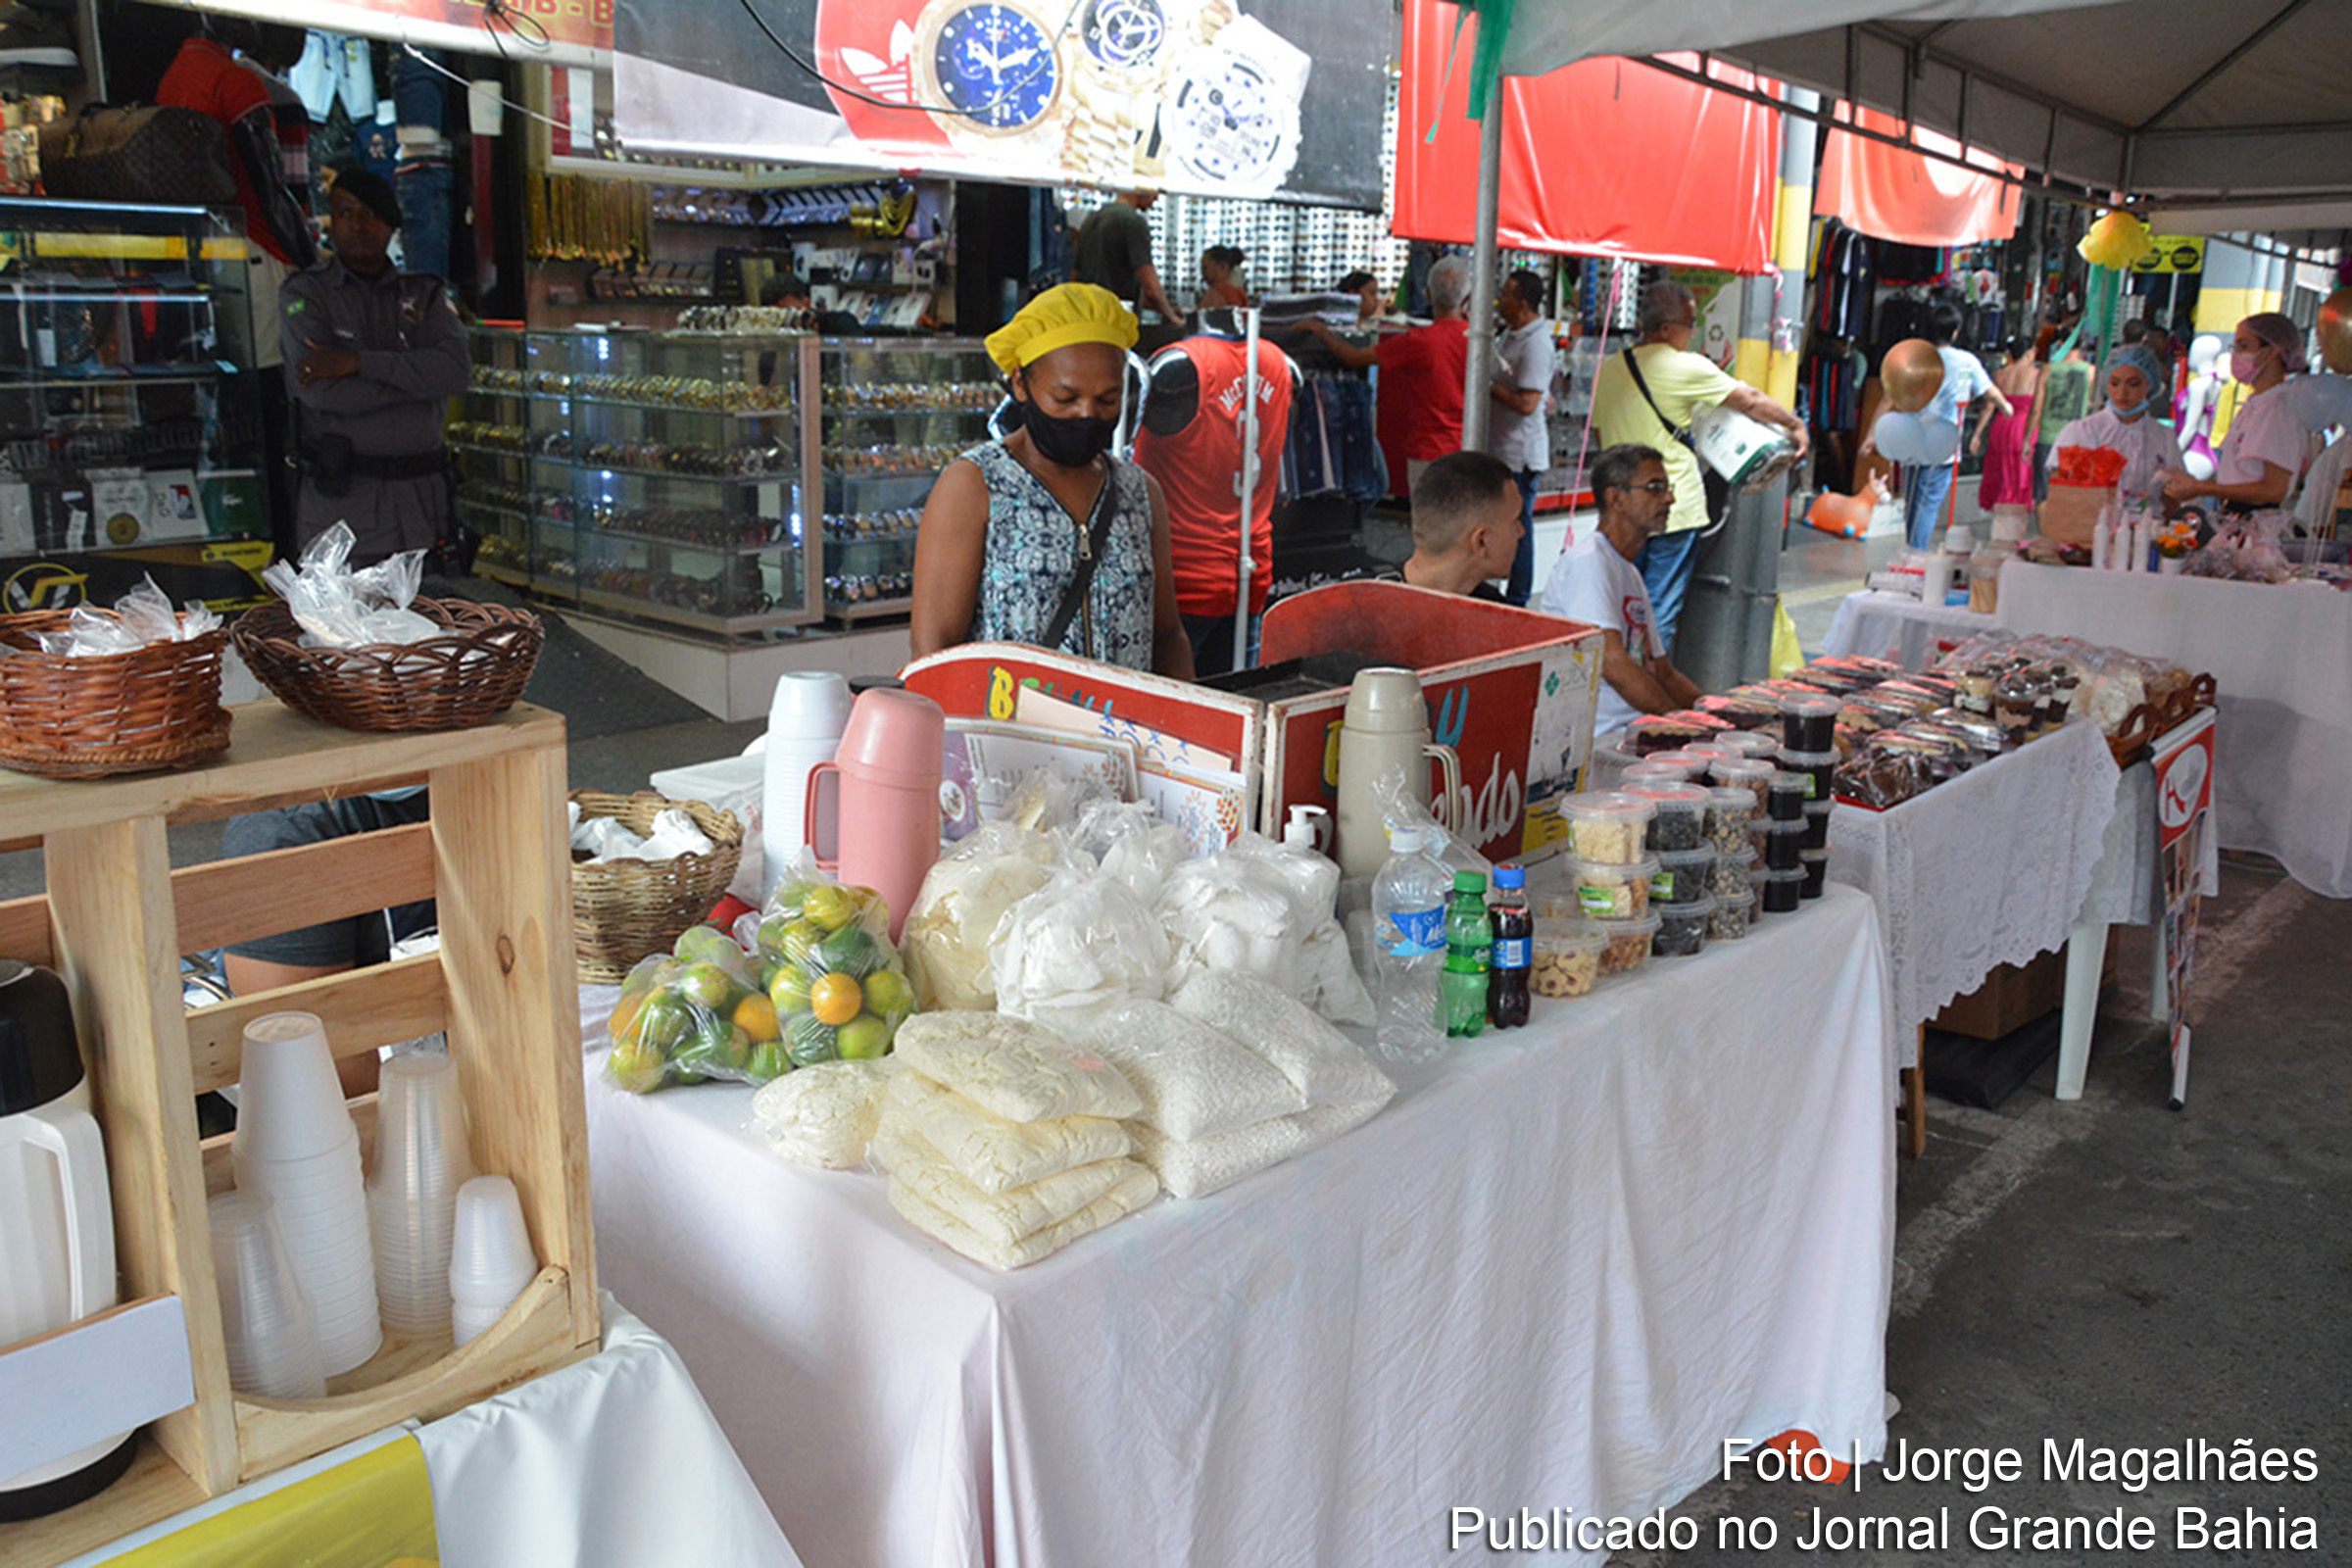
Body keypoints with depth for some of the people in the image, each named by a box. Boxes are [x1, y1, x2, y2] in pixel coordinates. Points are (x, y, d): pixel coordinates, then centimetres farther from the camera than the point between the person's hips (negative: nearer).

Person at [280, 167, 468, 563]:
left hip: (421, 496, 2)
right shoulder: (305, 293, 4)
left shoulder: (424, 293, 13)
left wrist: (359, 363, -13)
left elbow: (456, 368, -7)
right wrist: (418, 381, -6)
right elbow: (324, 393, -11)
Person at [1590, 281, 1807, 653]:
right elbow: (1751, 402, -3)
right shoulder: (1686, 367, -9)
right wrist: (1796, 425, 11)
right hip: (1674, 512, -6)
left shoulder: (1608, 369, 8)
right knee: (1661, 614, 0)